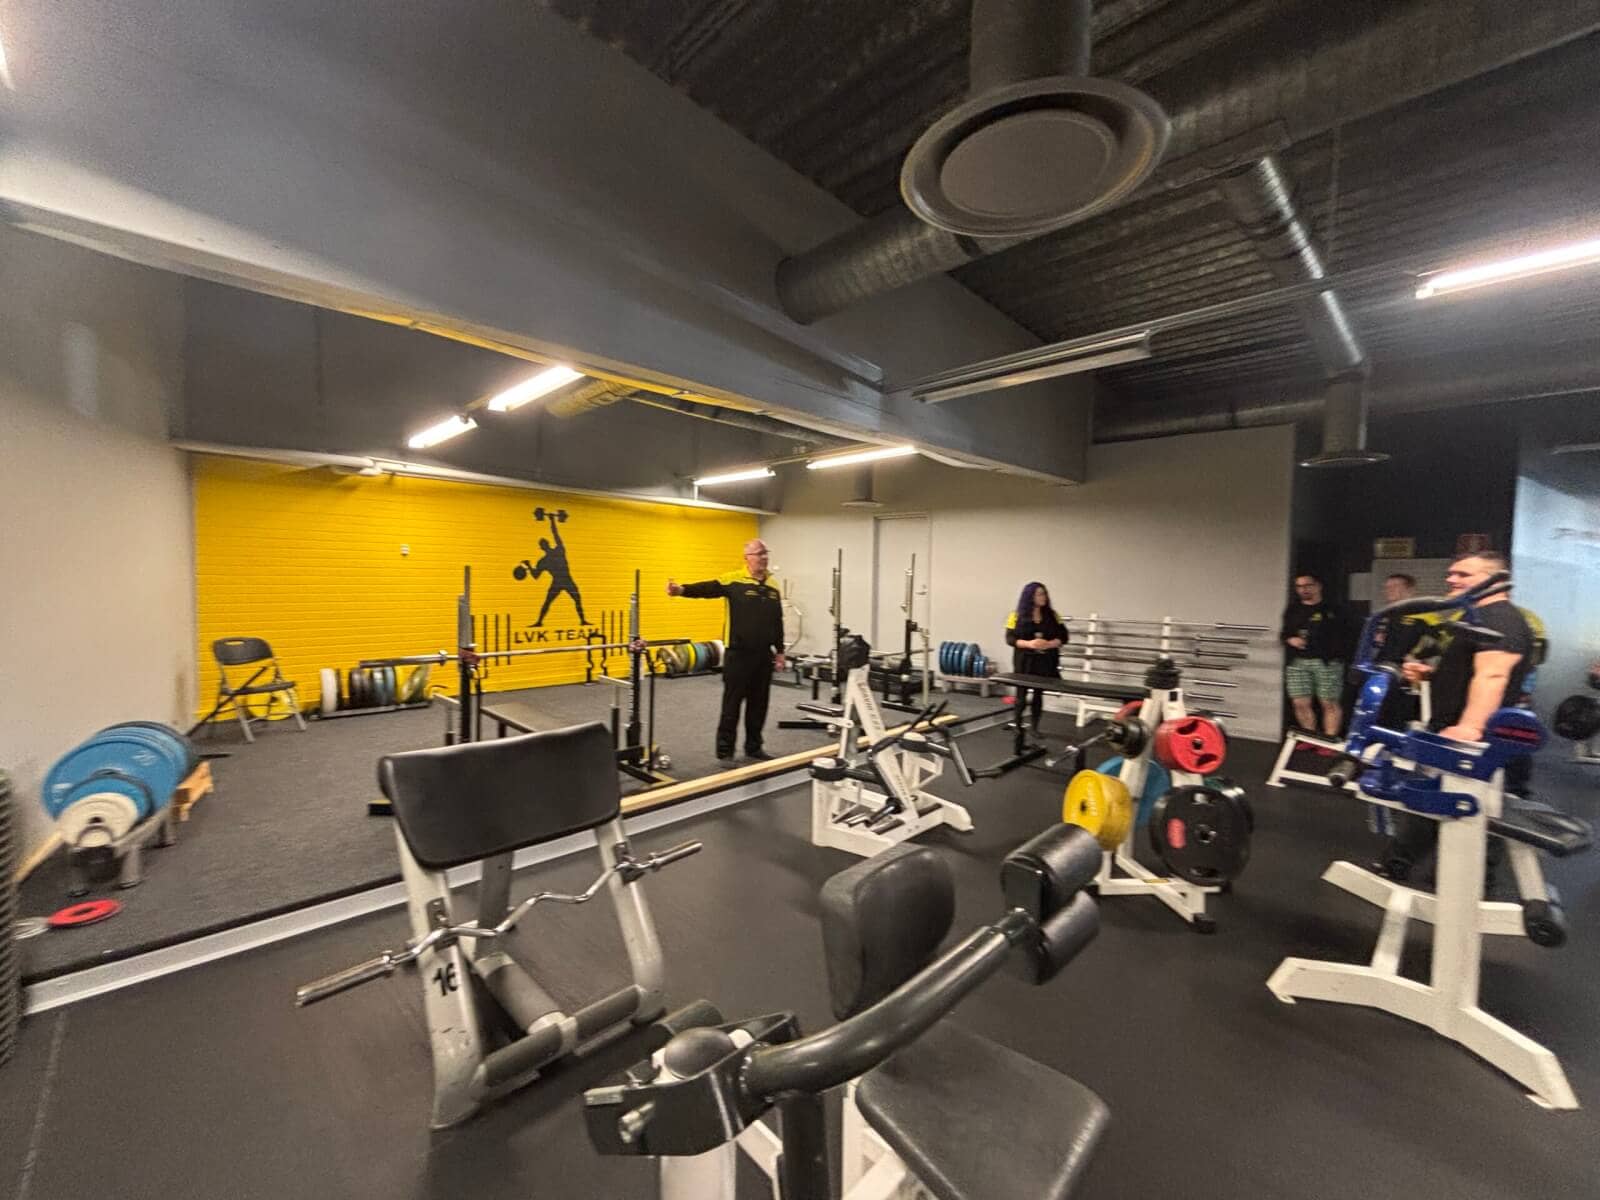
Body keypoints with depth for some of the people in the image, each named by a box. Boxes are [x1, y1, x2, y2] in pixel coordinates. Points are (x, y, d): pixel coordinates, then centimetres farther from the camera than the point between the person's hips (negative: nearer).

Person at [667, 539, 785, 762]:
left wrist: (780, 650, 14)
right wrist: (682, 589, -40)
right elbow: (707, 588, -22)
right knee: (732, 704, 3)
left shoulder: (773, 585, 10)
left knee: (758, 705, 13)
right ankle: (725, 751, 15)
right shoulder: (733, 580, -6)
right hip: (738, 654, -5)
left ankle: (753, 748, 27)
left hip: (764, 655, 5)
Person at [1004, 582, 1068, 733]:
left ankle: (1034, 726, 20)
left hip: (1045, 662, 3)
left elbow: (1063, 636, 4)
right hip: (1025, 662, -3)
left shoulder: (1052, 615, 5)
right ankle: (1017, 725, 16)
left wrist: (1049, 644, -15)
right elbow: (1010, 638, -7)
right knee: (1021, 694, 2)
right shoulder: (1017, 615, -4)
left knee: (1039, 694, 9)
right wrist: (1029, 644, -21)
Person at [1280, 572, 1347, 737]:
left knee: (1329, 703, -5)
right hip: (1297, 663, 4)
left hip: (1326, 662, -3)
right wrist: (1290, 640, -1)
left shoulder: (1332, 610, 6)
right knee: (1300, 704, 1)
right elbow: (1284, 634, 21)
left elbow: (1343, 635, 0)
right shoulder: (1292, 611, 17)